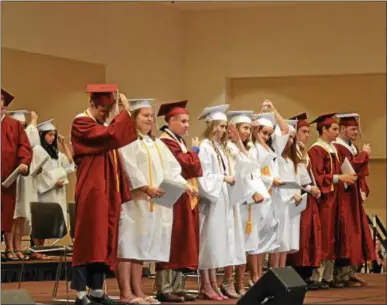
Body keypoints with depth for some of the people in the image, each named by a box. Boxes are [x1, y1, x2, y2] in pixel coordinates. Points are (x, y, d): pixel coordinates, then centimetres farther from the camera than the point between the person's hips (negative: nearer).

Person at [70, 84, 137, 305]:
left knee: (104, 241, 7)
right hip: (91, 192, -8)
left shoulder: (104, 126, 18)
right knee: (89, 239, -8)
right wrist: (126, 111, -14)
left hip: (108, 192, 8)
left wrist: (121, 192, 15)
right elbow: (111, 135, -25)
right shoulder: (81, 124, -9)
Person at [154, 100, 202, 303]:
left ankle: (176, 287, 12)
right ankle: (164, 289, -6)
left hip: (185, 199, 10)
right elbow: (186, 165, -20)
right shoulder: (166, 142, -14)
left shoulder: (178, 141, 19)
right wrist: (194, 150, -4)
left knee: (181, 245, 9)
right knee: (171, 243, -8)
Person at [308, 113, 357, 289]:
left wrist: (345, 179, 8)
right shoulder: (316, 150, -12)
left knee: (332, 239, 9)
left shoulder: (332, 149, 16)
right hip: (323, 199, -9)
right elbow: (317, 177, -18)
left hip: (333, 199, 9)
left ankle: (328, 277, 12)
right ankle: (317, 277, -2)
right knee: (323, 239, -7)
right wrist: (339, 178, -19)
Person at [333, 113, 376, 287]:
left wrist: (363, 191, 5)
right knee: (346, 234, -9)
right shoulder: (337, 148, -12)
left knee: (356, 233, 8)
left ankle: (351, 273, 13)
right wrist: (363, 154, -11)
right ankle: (344, 275, -6)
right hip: (343, 197, -9)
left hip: (354, 197, 9)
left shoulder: (354, 148, 18)